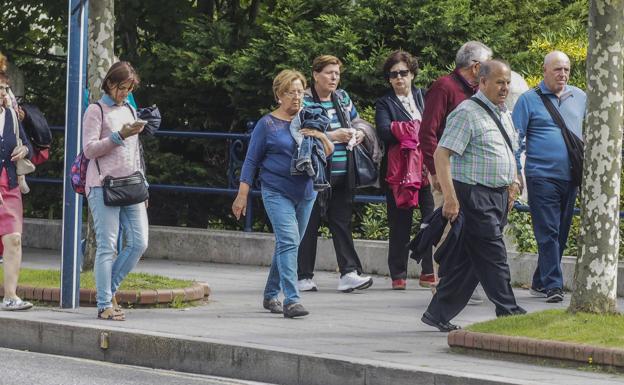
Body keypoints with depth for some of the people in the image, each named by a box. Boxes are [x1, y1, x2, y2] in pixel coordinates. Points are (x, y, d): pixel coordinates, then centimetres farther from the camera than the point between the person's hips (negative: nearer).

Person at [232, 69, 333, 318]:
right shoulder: (267, 124, -1)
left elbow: (329, 152, 12)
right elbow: (251, 161, 1)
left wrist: (322, 137, -10)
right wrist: (242, 195, -4)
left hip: (305, 193, 5)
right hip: (277, 192, -5)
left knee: (288, 244, 13)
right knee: (288, 241, -19)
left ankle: (271, 295, 28)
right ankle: (291, 300, -25)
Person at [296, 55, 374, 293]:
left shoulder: (342, 98, 14)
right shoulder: (305, 101, -6)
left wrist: (359, 134, 6)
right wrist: (334, 136, -18)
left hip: (342, 174, 6)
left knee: (341, 222, 1)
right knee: (309, 225, 0)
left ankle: (349, 273, -3)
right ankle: (303, 276, 8)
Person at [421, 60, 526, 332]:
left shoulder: (504, 115, 17)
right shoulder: (467, 113, -11)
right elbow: (441, 154, -17)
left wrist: (512, 183, 19)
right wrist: (450, 197, -23)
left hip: (498, 196, 9)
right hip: (475, 195, -9)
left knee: (468, 259, 9)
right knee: (492, 257, -9)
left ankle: (439, 314, 16)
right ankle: (508, 313, -6)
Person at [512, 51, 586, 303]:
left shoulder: (580, 98, 12)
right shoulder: (529, 100, -1)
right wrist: (515, 173, -7)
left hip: (571, 178, 5)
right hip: (542, 176, -5)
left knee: (560, 233, 10)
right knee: (548, 233, -10)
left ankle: (540, 282, 20)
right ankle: (553, 285, -12)